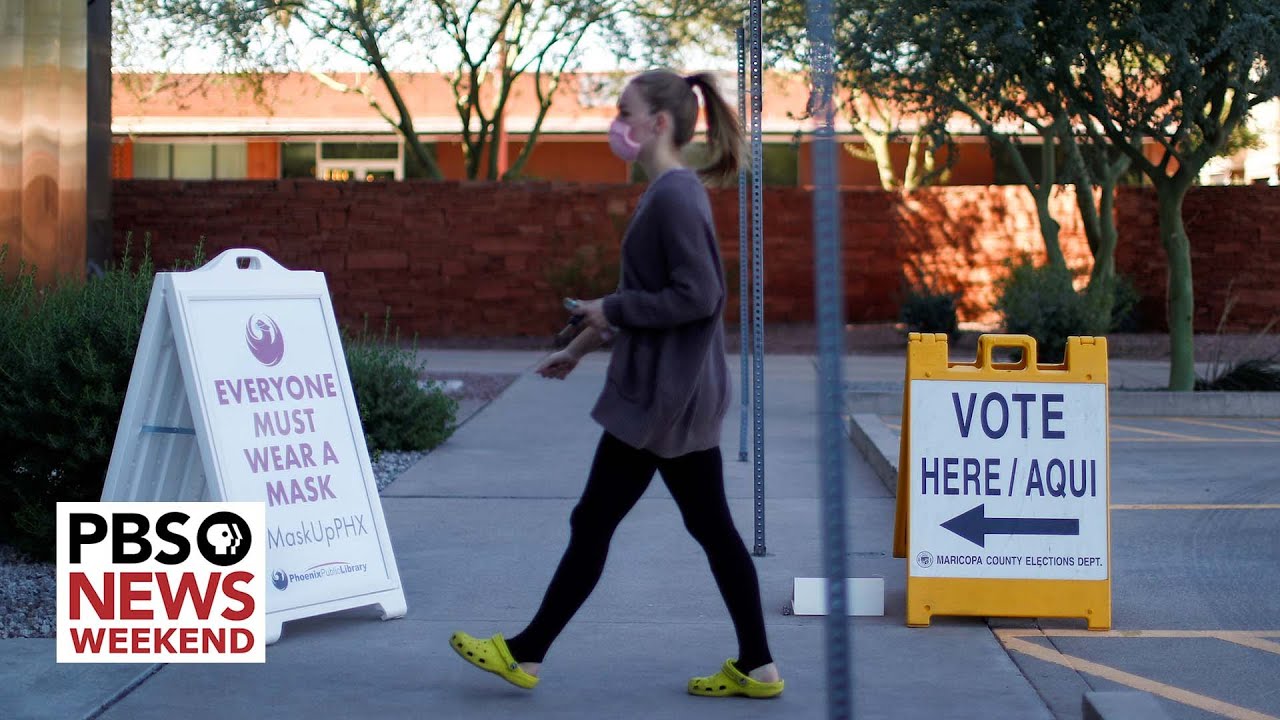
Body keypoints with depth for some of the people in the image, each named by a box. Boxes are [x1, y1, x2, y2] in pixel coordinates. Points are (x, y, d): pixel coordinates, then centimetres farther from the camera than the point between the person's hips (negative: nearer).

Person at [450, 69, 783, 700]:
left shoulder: (676, 197, -17)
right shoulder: (668, 193, 13)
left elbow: (698, 296, -24)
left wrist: (611, 310, -15)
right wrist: (581, 346, 24)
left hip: (660, 394, -10)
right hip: (679, 393, 10)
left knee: (593, 523, 0)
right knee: (711, 526, 10)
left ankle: (525, 654, 10)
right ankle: (755, 666, 12)